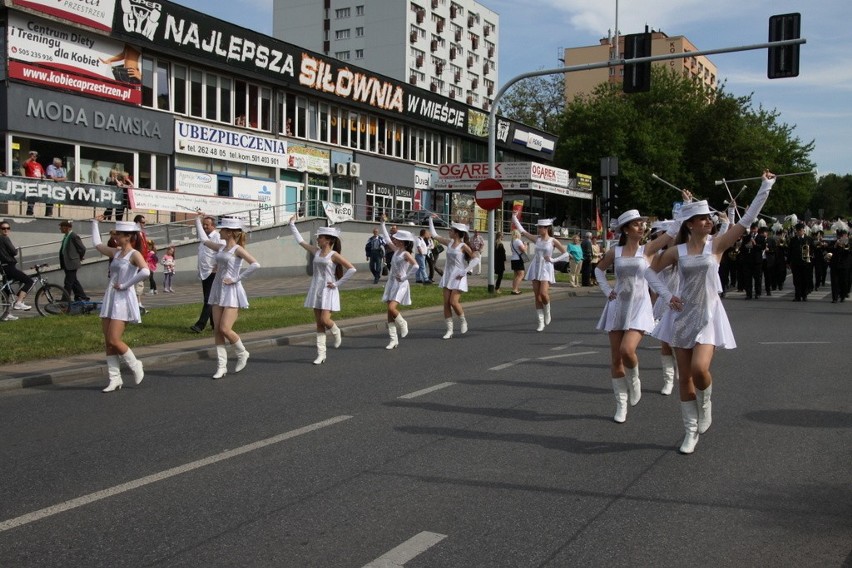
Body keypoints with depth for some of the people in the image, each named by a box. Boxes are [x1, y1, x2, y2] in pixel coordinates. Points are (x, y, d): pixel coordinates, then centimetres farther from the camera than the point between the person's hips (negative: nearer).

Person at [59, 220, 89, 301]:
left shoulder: (74, 236, -16)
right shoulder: (66, 236, 11)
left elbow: (82, 249, -14)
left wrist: (79, 259, -2)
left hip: (71, 264, -10)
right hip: (66, 264, 10)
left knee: (68, 282, -5)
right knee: (74, 281, 14)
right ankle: (82, 297, 22)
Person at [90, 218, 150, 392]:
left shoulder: (134, 254, -10)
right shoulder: (116, 252, 12)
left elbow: (145, 272, -28)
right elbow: (97, 244, 26)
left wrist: (125, 285, -20)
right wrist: (95, 223, 29)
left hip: (123, 300, -8)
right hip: (110, 299, 8)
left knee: (114, 341, -11)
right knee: (108, 343, 5)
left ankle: (136, 366, 10)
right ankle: (115, 379, 11)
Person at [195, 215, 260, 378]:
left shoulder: (238, 249, -10)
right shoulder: (220, 247, 12)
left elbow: (255, 264, -23)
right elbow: (204, 239, 28)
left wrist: (236, 279, -19)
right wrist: (198, 221, 33)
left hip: (231, 292, -7)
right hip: (218, 291, 8)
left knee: (225, 329, -13)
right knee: (217, 330, 3)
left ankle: (242, 354, 13)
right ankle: (221, 366, 8)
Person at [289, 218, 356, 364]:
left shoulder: (334, 255, -8)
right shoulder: (316, 251, 9)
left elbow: (352, 269, -14)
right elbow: (300, 241, 17)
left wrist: (338, 283, -12)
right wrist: (292, 225, 19)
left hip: (328, 291, -6)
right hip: (316, 290, 6)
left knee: (325, 320, -16)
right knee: (319, 324, 5)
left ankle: (337, 333, 19)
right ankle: (321, 354, 8)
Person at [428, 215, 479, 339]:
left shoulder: (463, 246, -9)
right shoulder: (449, 243, 8)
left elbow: (476, 259, -11)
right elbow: (434, 235, 15)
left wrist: (464, 272, -15)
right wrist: (430, 219, 15)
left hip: (458, 278, -6)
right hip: (447, 276, 6)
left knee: (454, 302, -14)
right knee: (446, 303, 1)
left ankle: (463, 321, 14)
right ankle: (449, 330, 5)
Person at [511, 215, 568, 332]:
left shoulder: (553, 241, -2)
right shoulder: (537, 239, 8)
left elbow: (565, 253, 0)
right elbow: (522, 230, 9)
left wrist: (552, 259, -8)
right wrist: (514, 216, 6)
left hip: (546, 269, -4)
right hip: (535, 268, 4)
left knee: (543, 293, -20)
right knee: (537, 296, 1)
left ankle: (547, 312, 10)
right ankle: (541, 322, 7)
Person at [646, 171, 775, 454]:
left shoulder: (717, 244, -2)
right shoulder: (676, 252, 0)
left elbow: (747, 219, -8)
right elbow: (651, 271, 12)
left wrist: (766, 186, -10)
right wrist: (666, 295, 1)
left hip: (709, 315, -2)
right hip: (683, 315, 2)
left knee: (699, 368, -22)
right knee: (684, 375, 5)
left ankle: (705, 405, 12)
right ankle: (691, 431, 19)